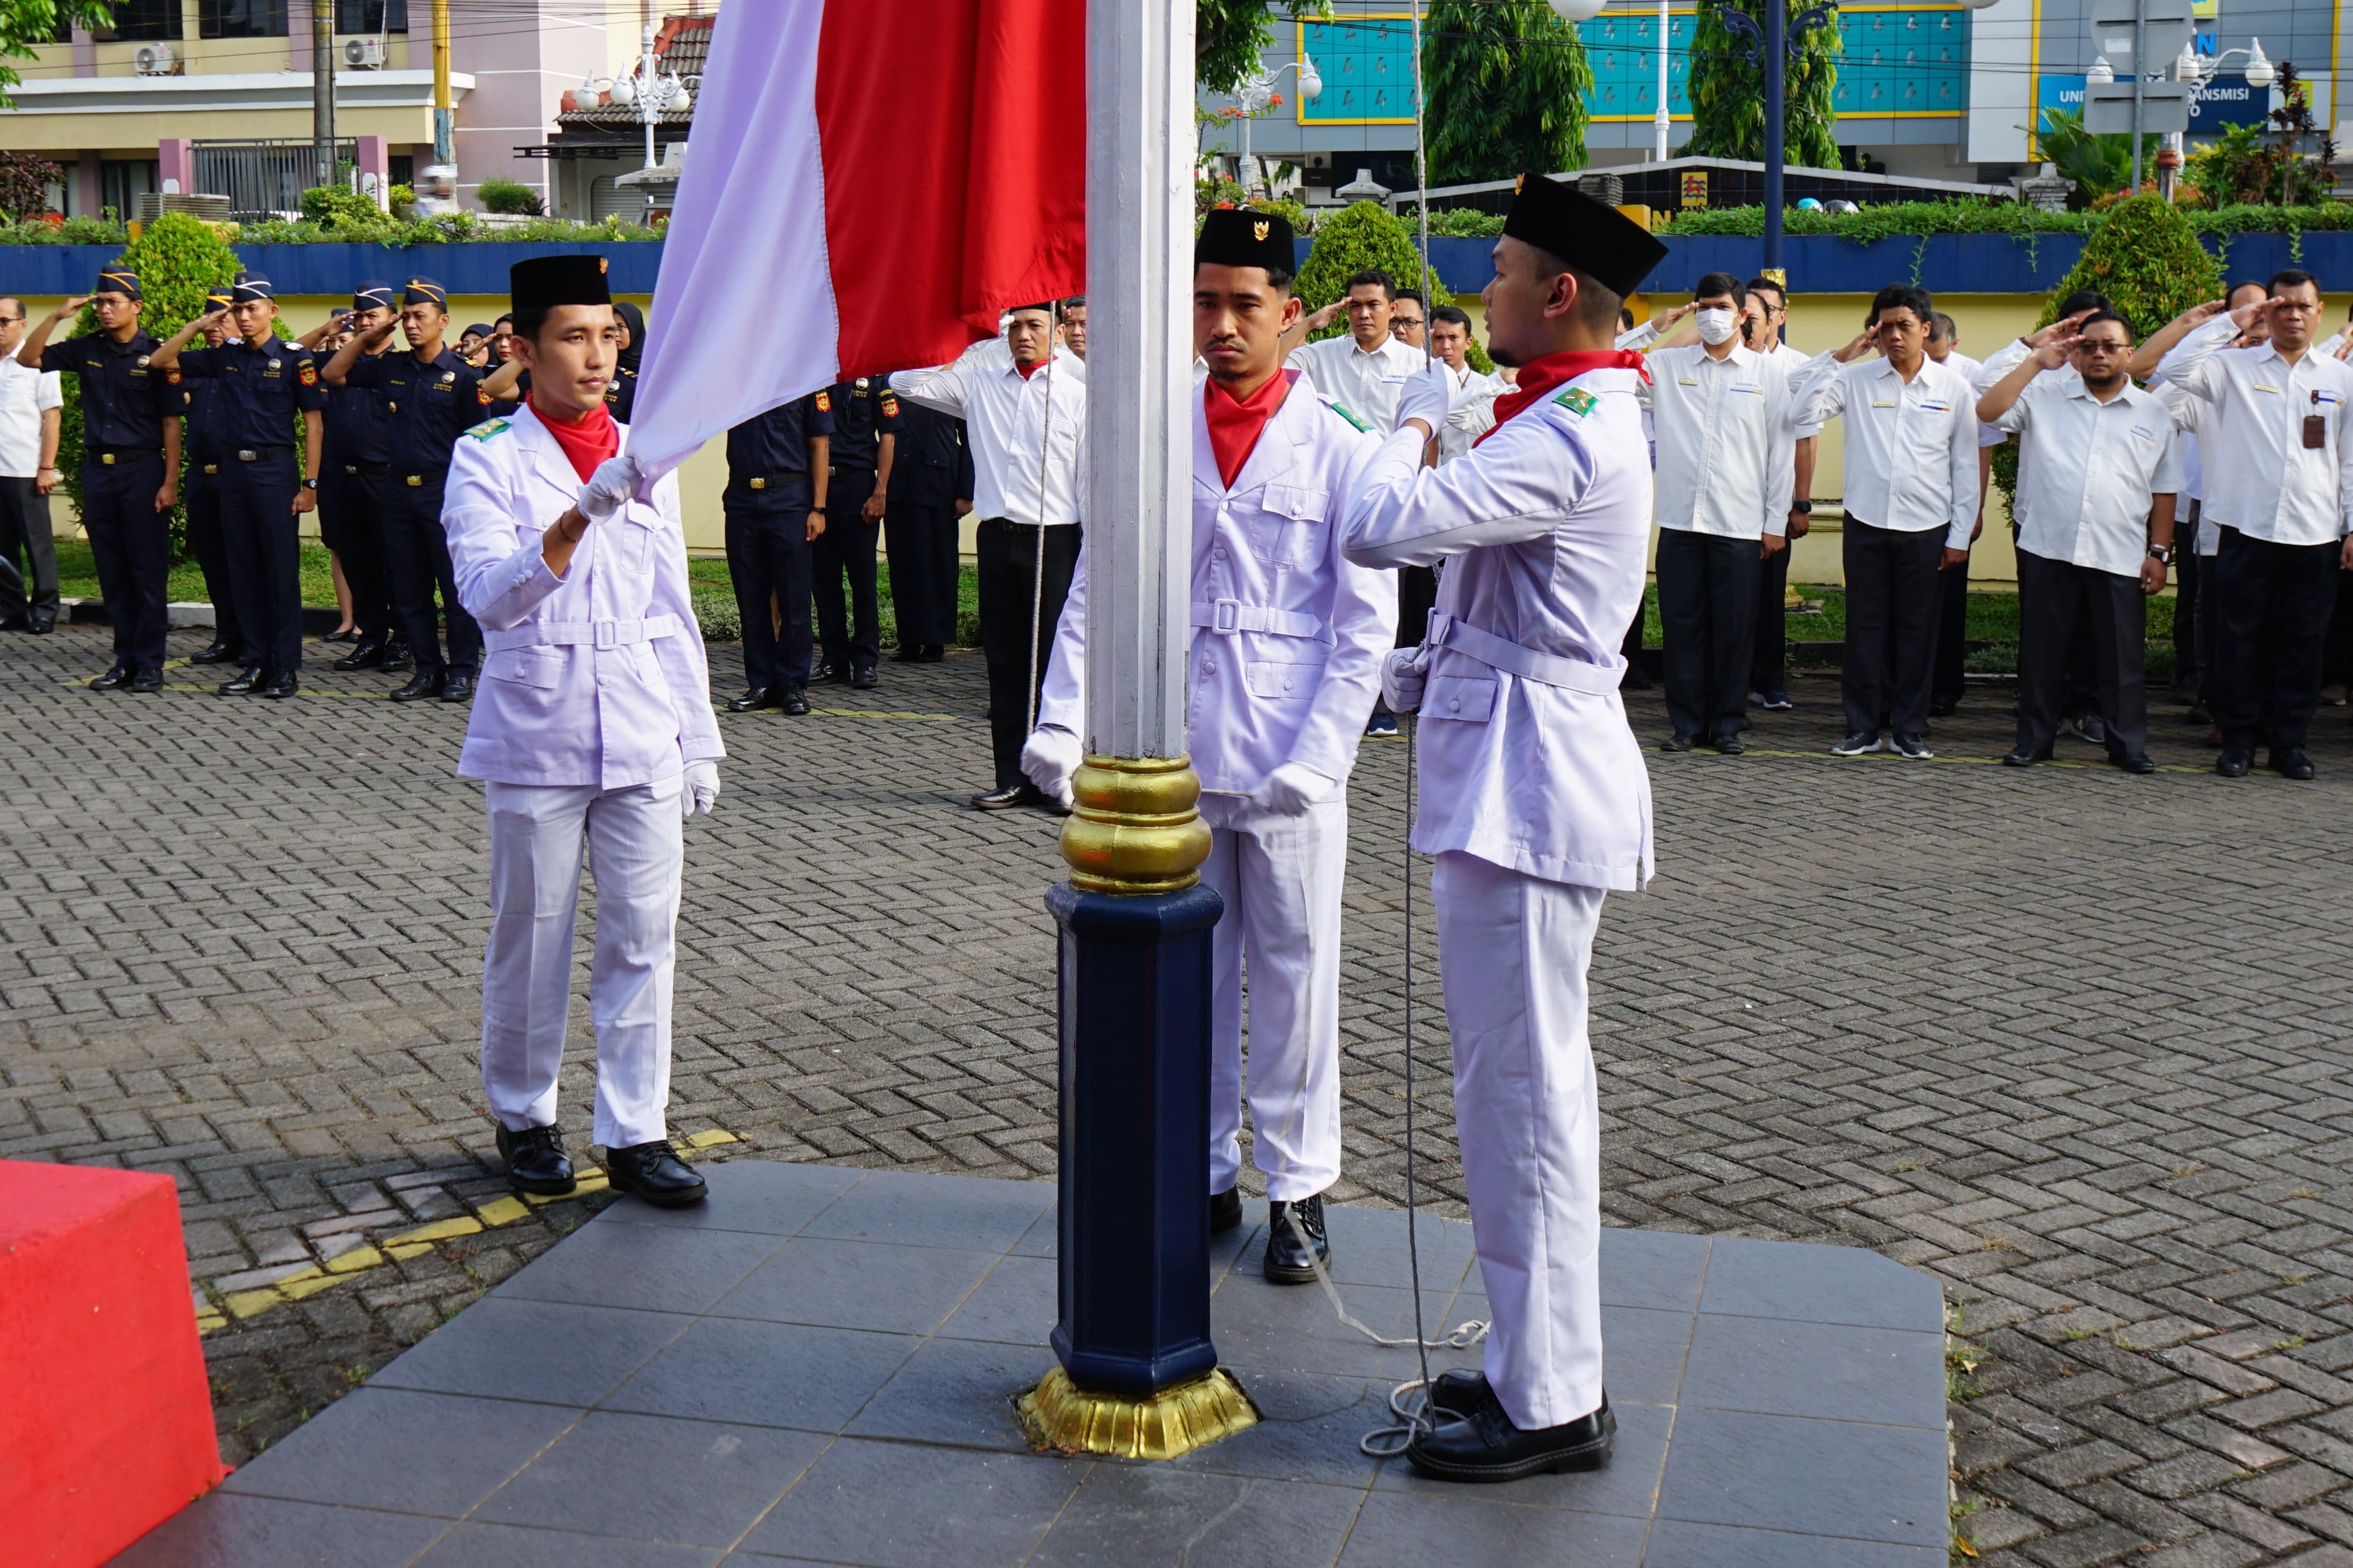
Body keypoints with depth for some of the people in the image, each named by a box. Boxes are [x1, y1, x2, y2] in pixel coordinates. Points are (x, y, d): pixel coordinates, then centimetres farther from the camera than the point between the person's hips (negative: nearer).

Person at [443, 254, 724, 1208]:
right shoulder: (487, 459, -3)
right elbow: (491, 594, -19)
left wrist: (699, 736, 12)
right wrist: (580, 517, -33)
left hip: (644, 737, 3)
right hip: (537, 735, -3)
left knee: (643, 935, 3)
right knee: (531, 939, 6)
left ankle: (636, 1131, 11)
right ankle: (523, 1115, 25)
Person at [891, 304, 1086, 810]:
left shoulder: (1076, 393, 1)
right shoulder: (979, 384, 11)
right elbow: (904, 382, 13)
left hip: (1054, 540, -4)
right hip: (997, 539, 4)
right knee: (1005, 664, 8)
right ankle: (1014, 778, 15)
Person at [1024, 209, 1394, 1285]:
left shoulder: (1339, 449, -1)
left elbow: (1366, 627, -2)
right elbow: (1095, 591, 6)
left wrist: (1314, 761, -11)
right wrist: (1061, 726, -6)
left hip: (1290, 764, -2)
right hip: (1170, 759, 2)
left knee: (1293, 972, 5)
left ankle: (1298, 1187, 19)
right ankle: (1202, 1174, 24)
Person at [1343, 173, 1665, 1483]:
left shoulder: (1568, 437, -18)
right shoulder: (1585, 417, 17)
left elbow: (1378, 529, -25)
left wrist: (1417, 421, -6)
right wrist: (1437, 666, 14)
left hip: (1526, 780, -11)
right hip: (1529, 770, 11)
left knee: (1520, 1087, -5)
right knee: (1531, 1080, 16)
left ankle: (1553, 1405, 5)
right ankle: (1543, 1361, 27)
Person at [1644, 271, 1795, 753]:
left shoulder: (1769, 374, 7)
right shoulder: (1665, 365, 9)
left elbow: (1782, 452, 6)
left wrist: (1776, 522, 1)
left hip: (1740, 524, -1)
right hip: (1680, 517, 1)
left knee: (1734, 626, 3)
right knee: (1681, 624, 3)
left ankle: (1728, 723, 13)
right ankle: (1686, 722, 13)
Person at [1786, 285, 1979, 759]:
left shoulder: (1954, 389, 4)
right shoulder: (1856, 380, 2)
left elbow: (1965, 466, 6)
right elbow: (1801, 412, -9)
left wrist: (1960, 535, 3)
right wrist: (1841, 355, -7)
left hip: (1926, 529, 0)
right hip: (1866, 524, 0)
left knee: (1917, 631, 5)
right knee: (1865, 628, 4)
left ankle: (1910, 729, 14)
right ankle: (1862, 727, 13)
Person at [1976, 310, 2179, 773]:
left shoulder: (2153, 413, 11)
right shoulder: (2045, 396, 7)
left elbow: (2164, 491, 12)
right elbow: (1987, 412, -7)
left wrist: (2159, 552, 5)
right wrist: (2037, 362, -5)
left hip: (2120, 560, 0)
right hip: (2048, 550, 0)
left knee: (2122, 657, 3)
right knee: (2042, 651, 6)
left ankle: (2128, 744, 13)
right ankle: (2034, 739, 16)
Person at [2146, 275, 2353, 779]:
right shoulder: (2234, 367, 5)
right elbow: (2175, 373, -11)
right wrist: (2229, 322, -8)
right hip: (2247, 529, -1)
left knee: (2302, 642, 6)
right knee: (2239, 638, 2)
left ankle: (2291, 742, 16)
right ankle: (2238, 740, 13)